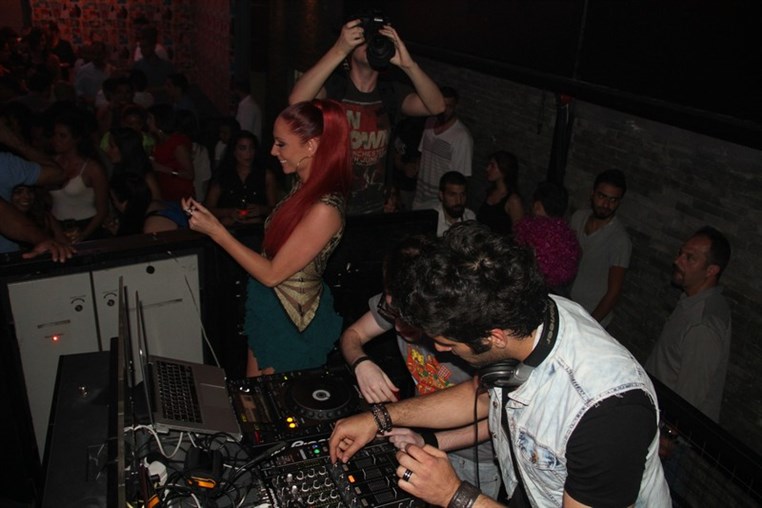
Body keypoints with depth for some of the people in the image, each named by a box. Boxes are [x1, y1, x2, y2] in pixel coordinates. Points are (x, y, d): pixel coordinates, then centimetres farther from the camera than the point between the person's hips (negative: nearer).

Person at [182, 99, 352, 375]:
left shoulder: (324, 209, -29)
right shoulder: (305, 187, -2)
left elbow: (272, 274, -24)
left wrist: (216, 232, -20)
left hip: (291, 322, -8)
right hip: (268, 307, 8)